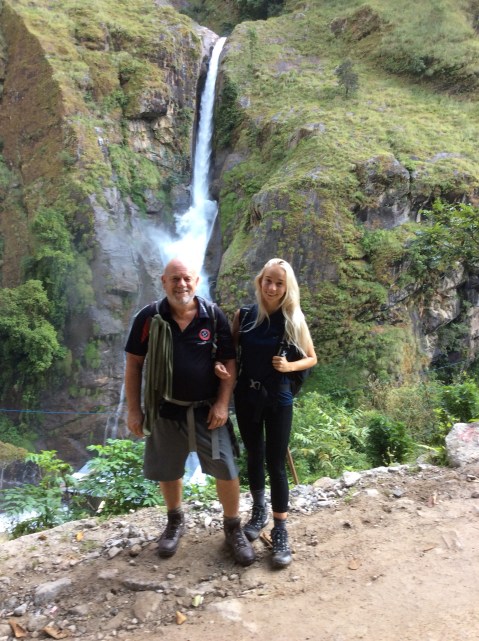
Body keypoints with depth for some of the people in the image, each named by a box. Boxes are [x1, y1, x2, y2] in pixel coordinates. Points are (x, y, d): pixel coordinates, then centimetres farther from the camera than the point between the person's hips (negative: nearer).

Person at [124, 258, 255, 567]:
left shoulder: (214, 317, -8)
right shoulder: (148, 318, -8)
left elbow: (229, 362, -4)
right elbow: (134, 364, -2)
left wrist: (222, 404, -10)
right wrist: (133, 409, -3)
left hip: (207, 409, -1)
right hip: (165, 409, 1)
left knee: (227, 471, 1)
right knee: (168, 472, 16)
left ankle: (233, 528, 26)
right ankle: (176, 521, 43)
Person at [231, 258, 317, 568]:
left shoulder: (294, 320, -7)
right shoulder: (243, 316, -4)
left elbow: (311, 359, 3)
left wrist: (289, 366, -16)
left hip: (278, 398, -2)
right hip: (246, 396, 2)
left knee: (276, 464, 0)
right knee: (254, 456, 18)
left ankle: (281, 532, 14)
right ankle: (259, 510, 40)